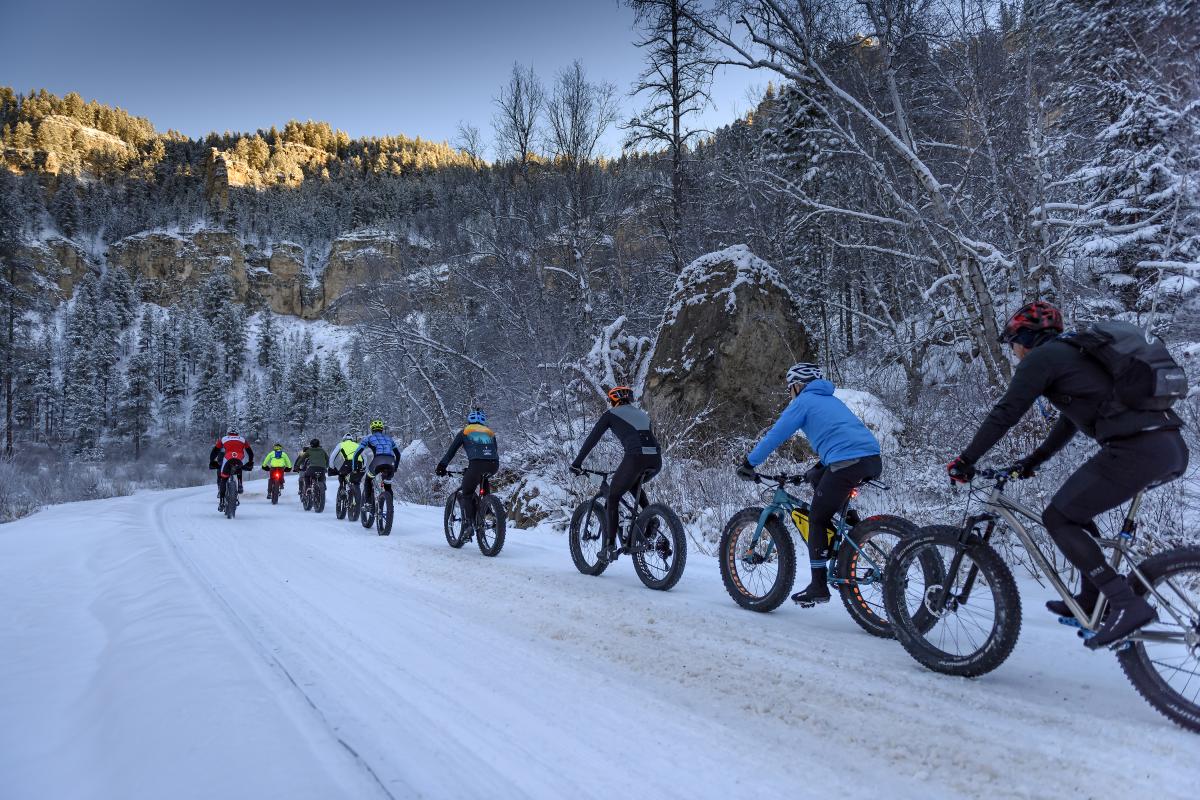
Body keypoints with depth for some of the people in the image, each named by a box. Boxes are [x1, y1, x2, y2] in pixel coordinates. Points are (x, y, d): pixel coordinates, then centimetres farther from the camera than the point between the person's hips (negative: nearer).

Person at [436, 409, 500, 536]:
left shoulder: (465, 432, 22)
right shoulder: (490, 433, 30)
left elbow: (451, 451, 21)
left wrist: (442, 466, 29)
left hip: (477, 464, -3)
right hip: (494, 465, 4)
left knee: (467, 494, 10)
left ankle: (468, 524, -5)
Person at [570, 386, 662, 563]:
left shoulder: (611, 414, 16)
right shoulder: (642, 414, 32)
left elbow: (592, 439, 13)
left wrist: (576, 463, 21)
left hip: (635, 458, -6)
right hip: (656, 460, 6)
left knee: (612, 498, 11)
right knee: (634, 484, 36)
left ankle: (609, 547, 4)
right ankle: (650, 519, 18)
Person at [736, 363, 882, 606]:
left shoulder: (803, 401, 7)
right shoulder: (831, 400, 31)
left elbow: (776, 435, 3)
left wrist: (749, 463, 10)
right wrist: (815, 470, 43)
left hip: (848, 463, -8)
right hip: (874, 460, 8)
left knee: (817, 519, 3)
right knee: (819, 479, 31)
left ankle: (819, 586, 3)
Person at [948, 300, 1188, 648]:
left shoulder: (1041, 357, 1)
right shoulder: (1075, 353, 28)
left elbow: (1005, 414, -5)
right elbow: (1070, 421, 35)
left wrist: (965, 460, 1)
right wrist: (1032, 461, 39)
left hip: (1136, 449, -9)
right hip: (1173, 448, 9)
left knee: (1058, 518, -1)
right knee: (1075, 511, 22)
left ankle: (1127, 604, -7)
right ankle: (1092, 601, 23)